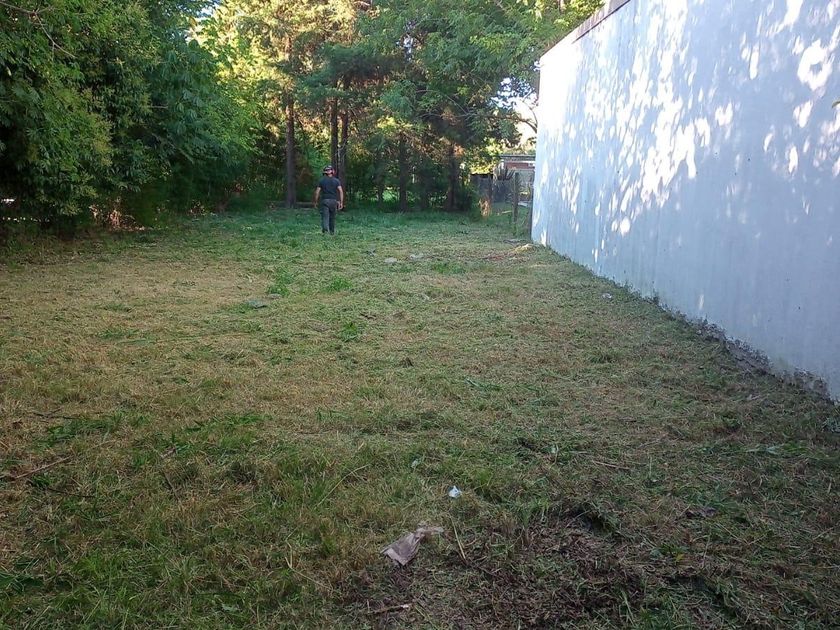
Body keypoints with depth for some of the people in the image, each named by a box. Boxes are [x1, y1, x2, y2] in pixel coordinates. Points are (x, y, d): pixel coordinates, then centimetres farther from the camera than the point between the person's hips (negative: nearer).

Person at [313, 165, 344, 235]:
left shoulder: (321, 180, 3)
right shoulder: (336, 180, 5)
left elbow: (317, 192, -1)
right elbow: (341, 191, -5)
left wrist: (316, 202, 5)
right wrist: (341, 202, -4)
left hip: (324, 200, -2)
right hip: (334, 200, 2)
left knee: (325, 217, -7)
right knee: (332, 217, 14)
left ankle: (325, 229, -30)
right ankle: (332, 231, 22)